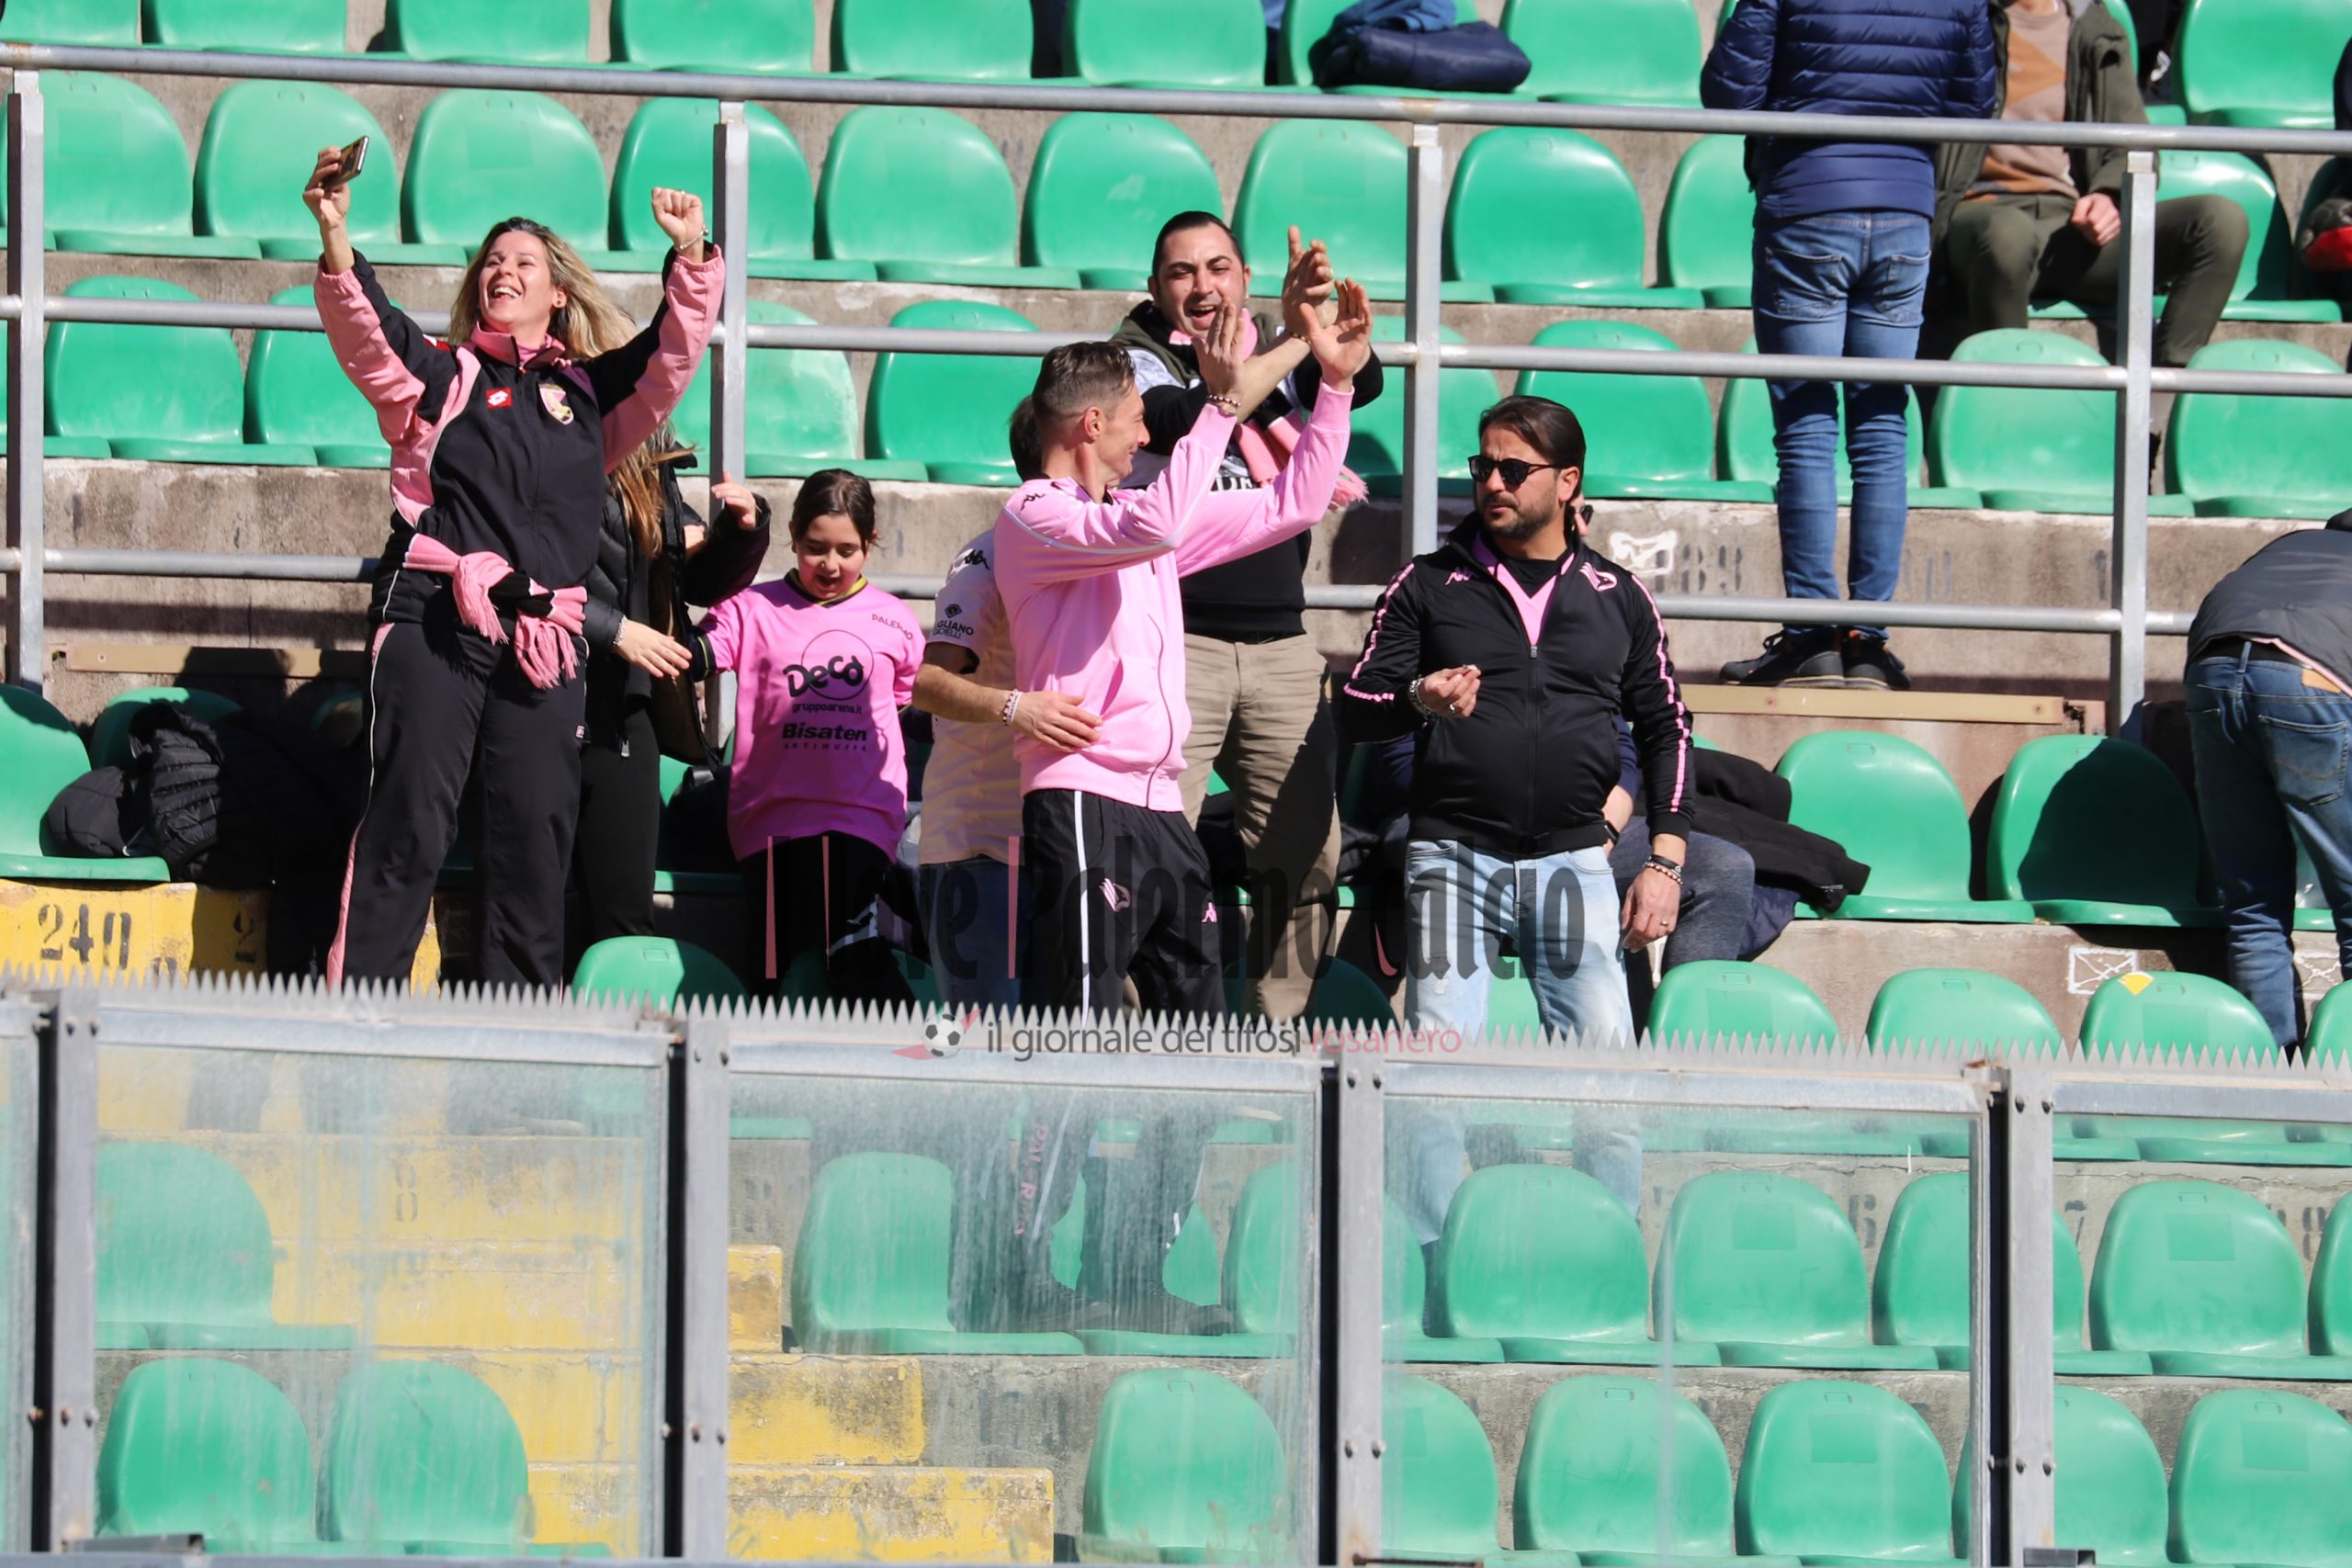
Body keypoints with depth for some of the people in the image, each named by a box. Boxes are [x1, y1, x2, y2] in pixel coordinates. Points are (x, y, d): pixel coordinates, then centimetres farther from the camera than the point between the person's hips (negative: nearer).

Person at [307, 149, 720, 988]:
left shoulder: (590, 392, 21)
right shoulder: (439, 376, 12)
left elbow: (672, 352, 17)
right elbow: (366, 328, -4)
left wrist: (691, 258, 1)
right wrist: (335, 238, -21)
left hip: (544, 639, 3)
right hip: (434, 621, -3)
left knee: (534, 842, 3)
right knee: (408, 827, -10)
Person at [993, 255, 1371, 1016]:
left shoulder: (1135, 517, 22)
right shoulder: (1032, 516, -3)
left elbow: (1288, 507, 29)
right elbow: (1155, 526, -22)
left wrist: (1335, 383, 22)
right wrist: (1222, 400, -15)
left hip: (1160, 809, 9)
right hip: (1082, 803, -9)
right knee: (1077, 1041, -16)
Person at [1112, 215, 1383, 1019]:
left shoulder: (1280, 350, 14)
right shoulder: (1139, 358, 3)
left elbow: (1364, 381, -4)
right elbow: (1188, 420, -17)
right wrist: (1296, 346, -12)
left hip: (1281, 645, 4)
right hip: (1176, 643, -4)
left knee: (1307, 854, 4)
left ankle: (1287, 1029, 11)